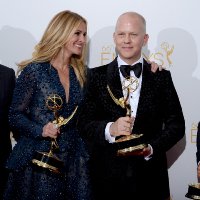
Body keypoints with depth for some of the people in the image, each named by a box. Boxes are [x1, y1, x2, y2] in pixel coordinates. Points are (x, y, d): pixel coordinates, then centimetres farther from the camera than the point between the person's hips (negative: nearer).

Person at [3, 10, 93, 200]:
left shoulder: (80, 73, 9)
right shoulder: (34, 70, -6)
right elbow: (15, 115, -6)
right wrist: (40, 130, -20)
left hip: (72, 160, 5)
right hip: (38, 159, -5)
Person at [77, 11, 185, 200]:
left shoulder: (161, 76, 3)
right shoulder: (97, 76, 1)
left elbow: (176, 124, 2)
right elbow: (84, 124, -3)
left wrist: (152, 148, -13)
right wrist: (109, 129, -21)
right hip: (107, 175, 0)